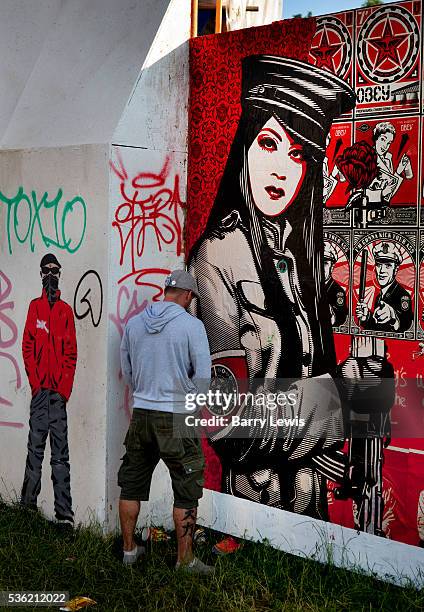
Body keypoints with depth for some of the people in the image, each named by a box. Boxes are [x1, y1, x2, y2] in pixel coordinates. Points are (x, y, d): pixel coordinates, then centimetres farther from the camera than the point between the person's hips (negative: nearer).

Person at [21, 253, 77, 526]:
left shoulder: (66, 310, 12)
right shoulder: (35, 307, 10)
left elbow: (72, 353, 7)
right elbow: (28, 348, 4)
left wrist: (65, 388, -4)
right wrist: (36, 383, -7)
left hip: (59, 390, 1)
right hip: (40, 389, -1)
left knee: (61, 453, 0)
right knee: (35, 449, 0)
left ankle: (64, 513, -1)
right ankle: (28, 505, 8)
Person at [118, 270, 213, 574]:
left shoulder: (134, 323, 5)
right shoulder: (191, 324, -10)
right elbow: (203, 375, -10)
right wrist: (191, 401, 6)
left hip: (141, 412, 5)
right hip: (176, 416, -5)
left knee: (132, 484, 18)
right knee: (187, 491, 6)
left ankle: (129, 549, 29)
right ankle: (185, 559, 11)